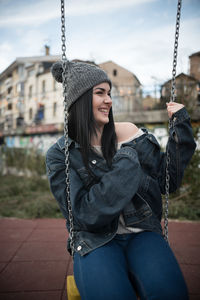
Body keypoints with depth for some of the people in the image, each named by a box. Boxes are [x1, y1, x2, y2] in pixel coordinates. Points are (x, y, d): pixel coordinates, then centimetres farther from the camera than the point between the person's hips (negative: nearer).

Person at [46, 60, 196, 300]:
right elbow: (85, 215, -13)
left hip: (141, 234, 3)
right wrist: (126, 161, -17)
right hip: (95, 240, -2)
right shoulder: (60, 154, -4)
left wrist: (180, 125, -1)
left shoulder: (127, 132, 2)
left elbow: (167, 181, 5)